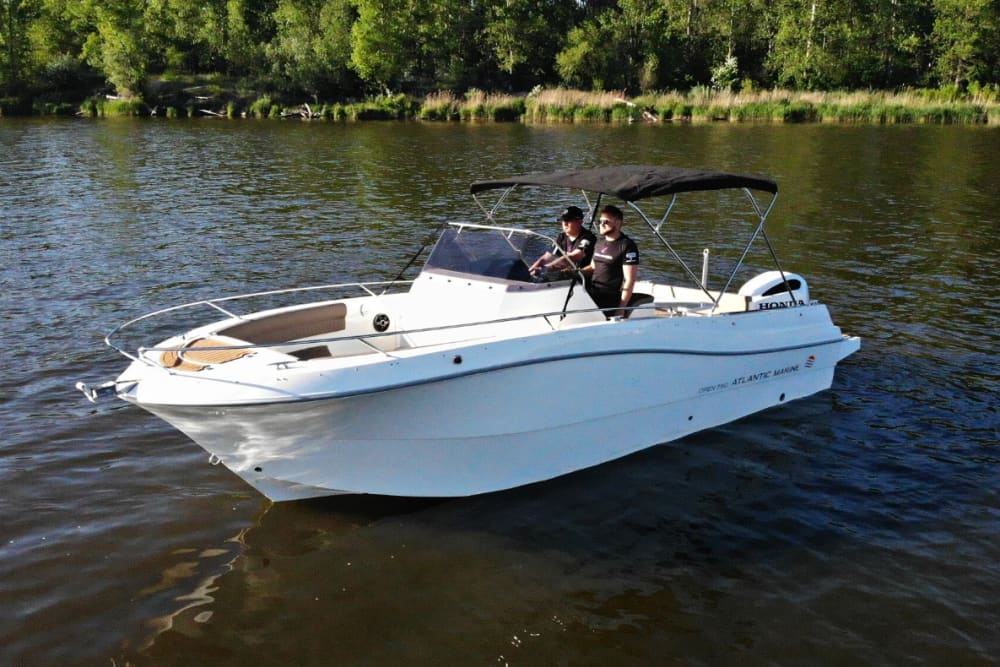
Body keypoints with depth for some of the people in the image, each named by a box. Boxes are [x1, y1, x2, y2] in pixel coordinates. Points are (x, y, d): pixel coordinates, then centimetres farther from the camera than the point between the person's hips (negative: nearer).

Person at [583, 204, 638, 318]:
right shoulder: (600, 242, 18)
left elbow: (629, 280, -12)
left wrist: (621, 308, -17)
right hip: (592, 294, 7)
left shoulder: (627, 246, -7)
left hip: (611, 300, -7)